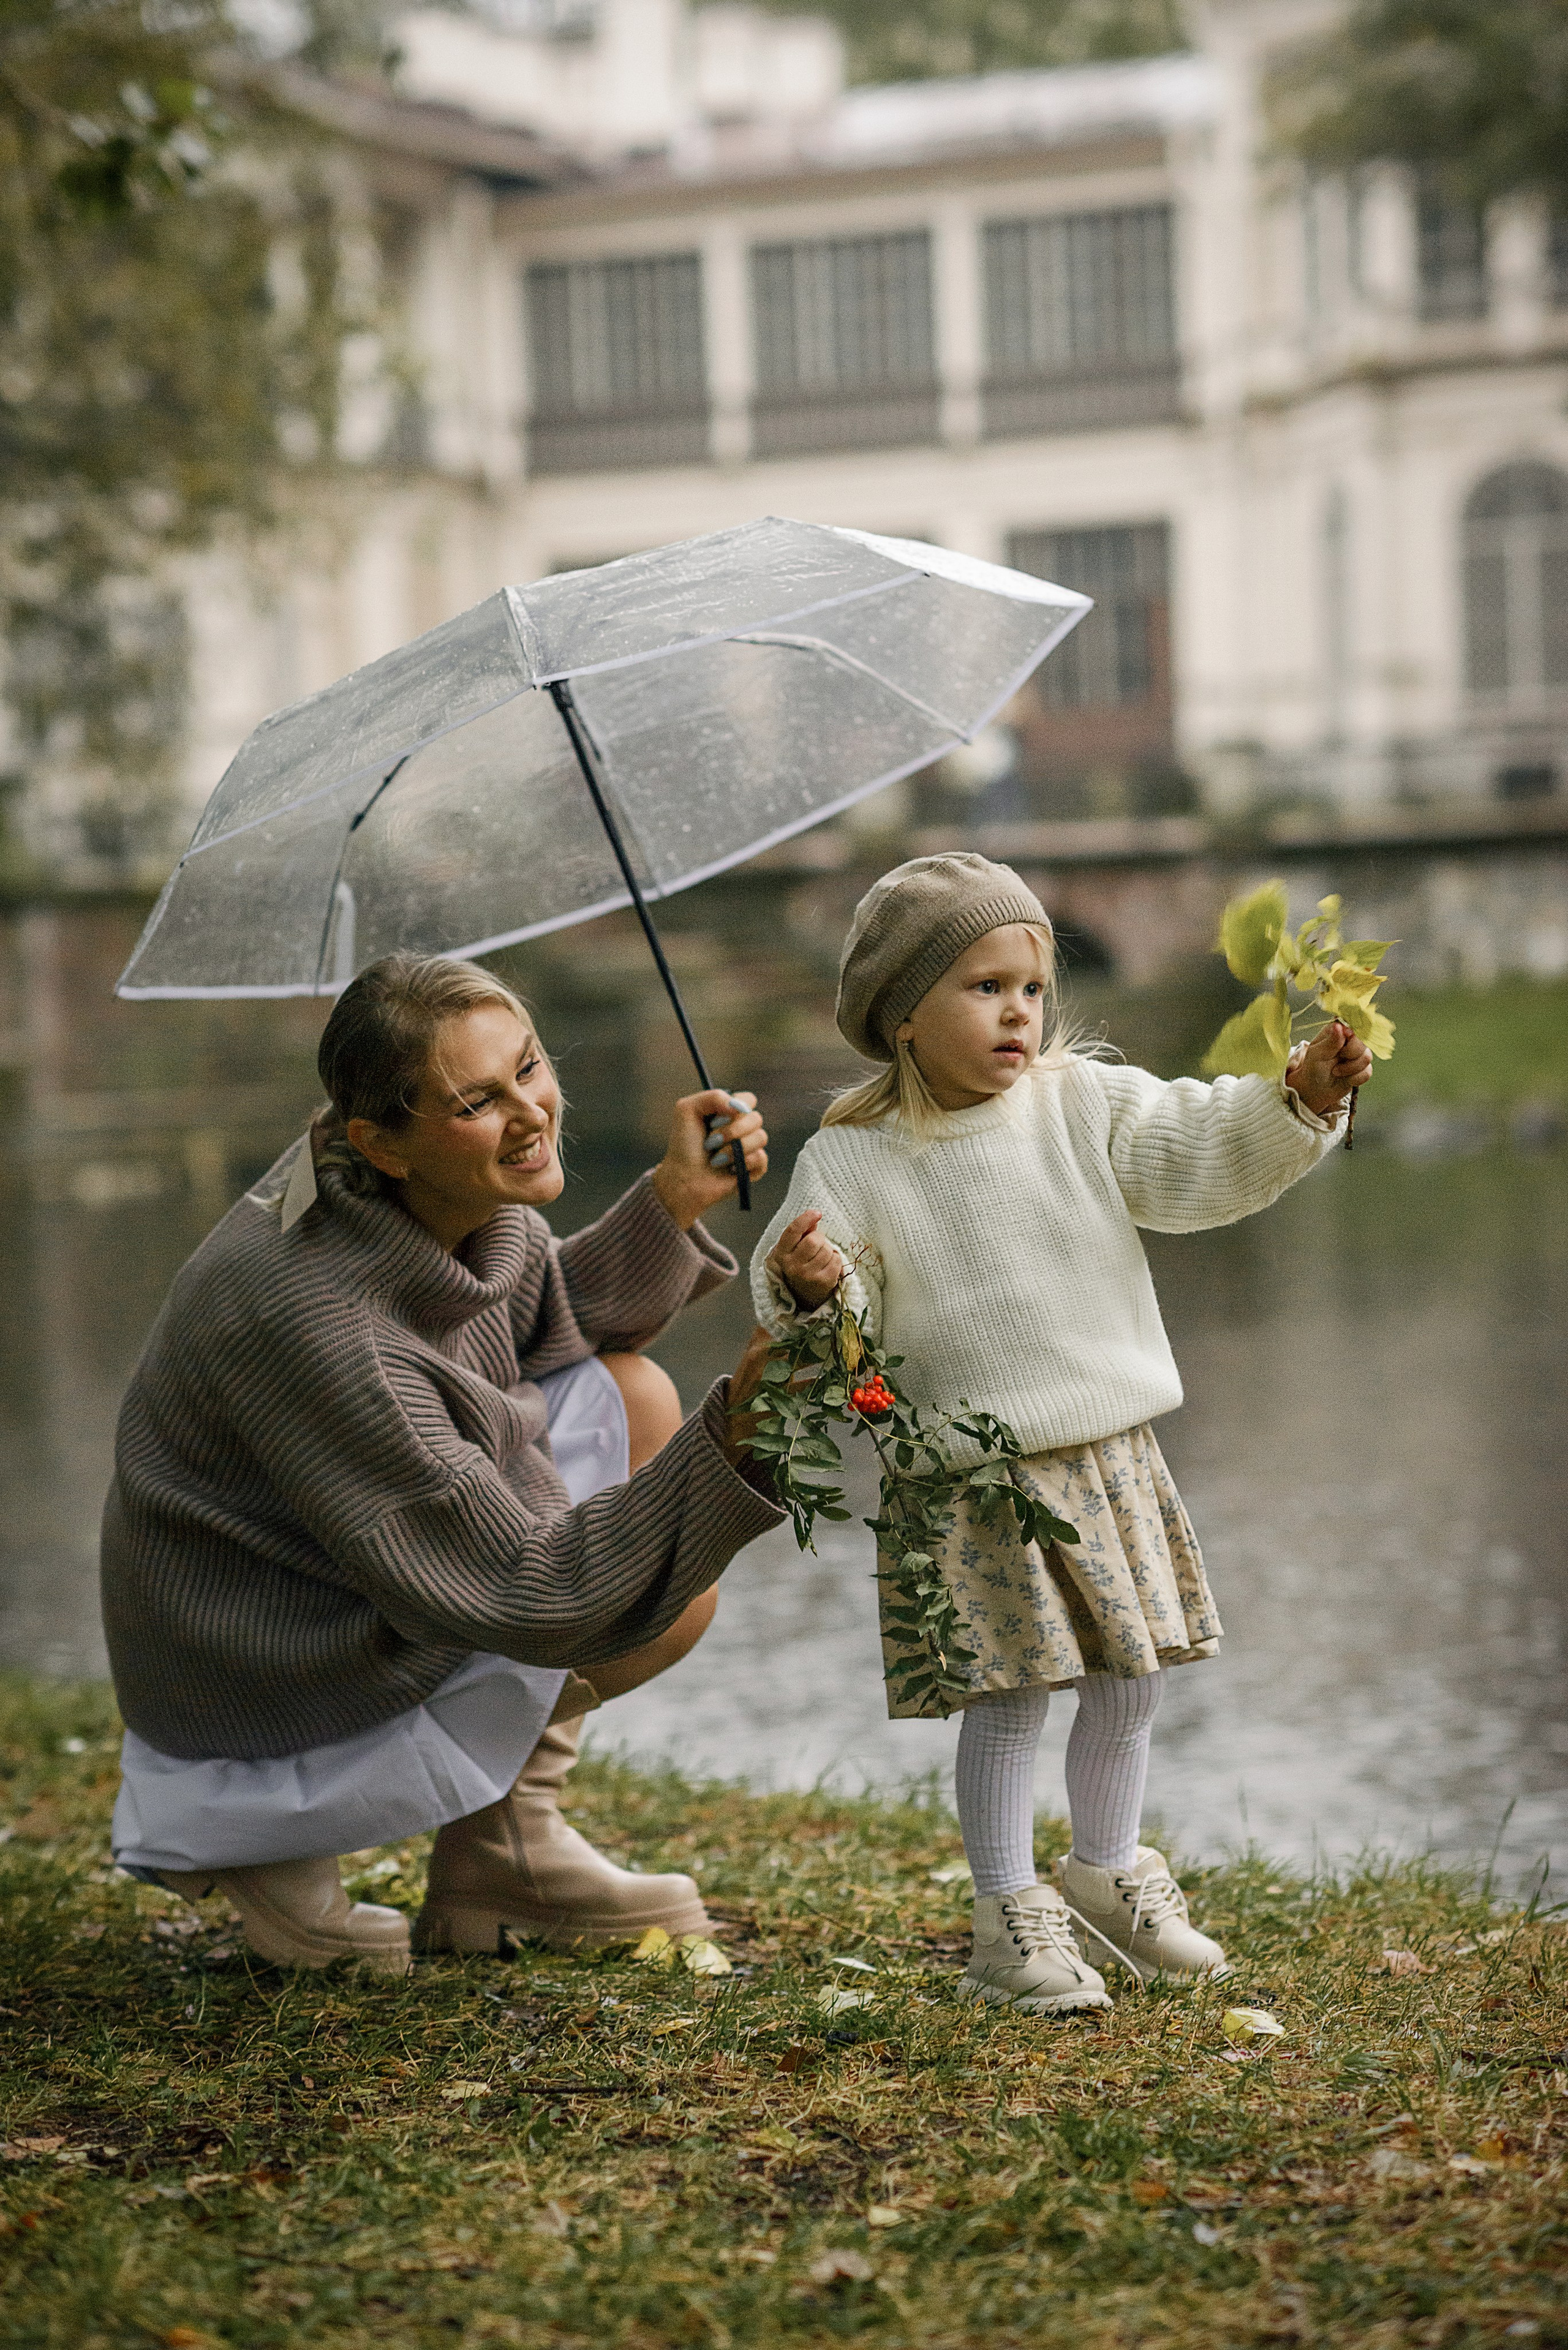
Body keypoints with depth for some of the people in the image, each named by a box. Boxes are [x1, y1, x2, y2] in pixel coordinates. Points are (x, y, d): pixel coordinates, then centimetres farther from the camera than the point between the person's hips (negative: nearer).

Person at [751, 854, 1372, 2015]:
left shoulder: (1087, 1104, 1)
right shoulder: (851, 1160, -7)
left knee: (1132, 1677, 11)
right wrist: (807, 1285, -31)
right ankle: (1011, 1917, 15)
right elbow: (839, 1324, -8)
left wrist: (1300, 1100, -21)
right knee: (1006, 1697, -1)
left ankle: (1108, 1870, 33)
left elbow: (1206, 1155, -5)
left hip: (1111, 1454, 4)